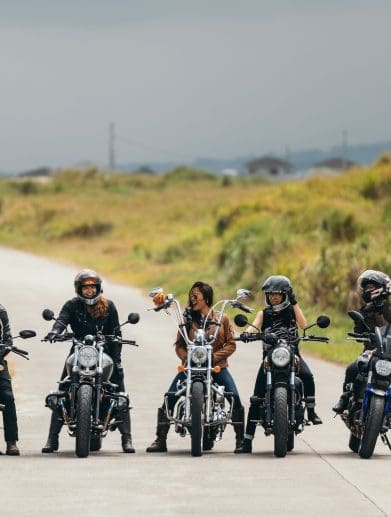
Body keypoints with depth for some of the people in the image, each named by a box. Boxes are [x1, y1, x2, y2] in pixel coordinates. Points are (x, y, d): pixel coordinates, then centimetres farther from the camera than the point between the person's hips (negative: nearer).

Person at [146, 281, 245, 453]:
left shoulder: (222, 319, 7)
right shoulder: (187, 318, 12)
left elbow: (231, 344, 2)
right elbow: (179, 344, 8)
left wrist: (214, 357, -12)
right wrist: (186, 357, -12)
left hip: (217, 366, -1)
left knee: (235, 398, -20)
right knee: (169, 399, -13)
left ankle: (240, 439, -10)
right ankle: (160, 440, -8)